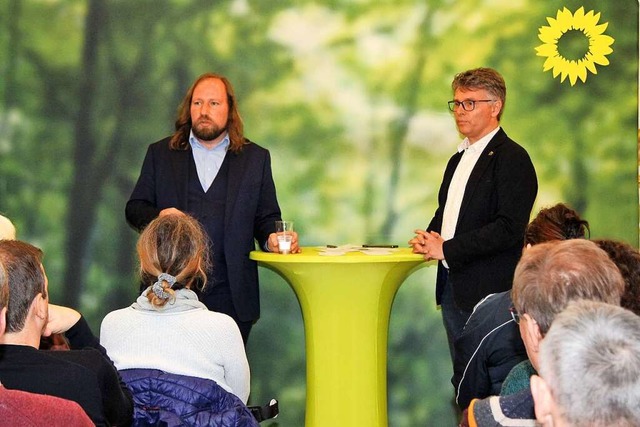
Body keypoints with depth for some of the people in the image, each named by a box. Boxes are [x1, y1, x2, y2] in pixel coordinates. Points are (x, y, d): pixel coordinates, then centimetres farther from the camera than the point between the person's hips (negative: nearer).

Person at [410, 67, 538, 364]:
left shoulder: (513, 159, -10)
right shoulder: (459, 158, 19)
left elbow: (509, 228, -19)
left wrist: (447, 249, -16)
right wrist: (430, 237, 4)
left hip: (488, 293, -9)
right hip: (453, 289, 9)